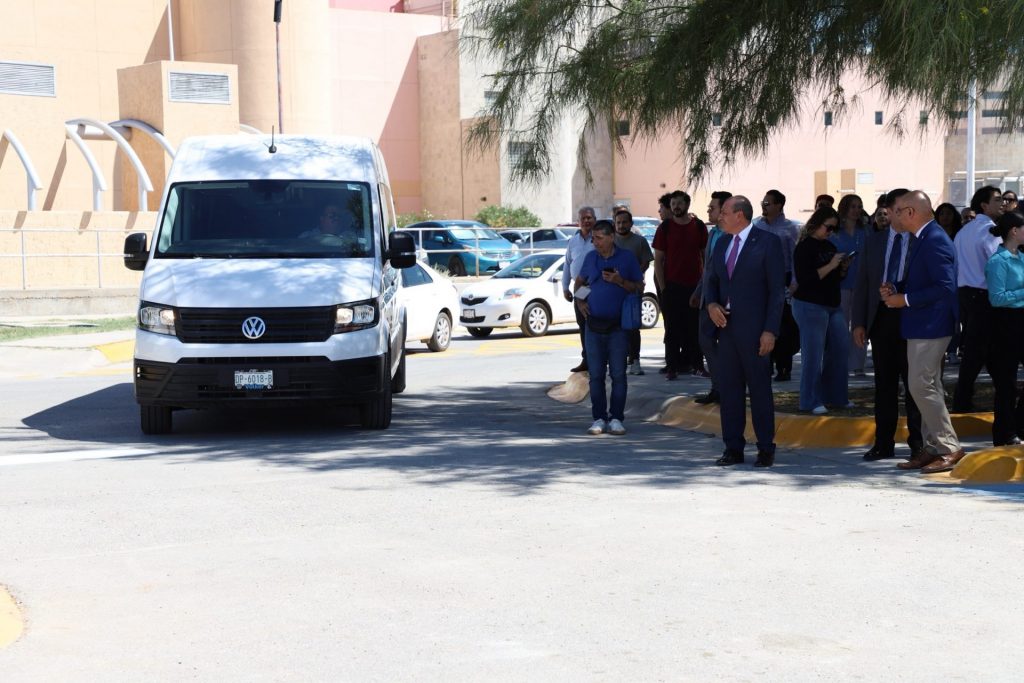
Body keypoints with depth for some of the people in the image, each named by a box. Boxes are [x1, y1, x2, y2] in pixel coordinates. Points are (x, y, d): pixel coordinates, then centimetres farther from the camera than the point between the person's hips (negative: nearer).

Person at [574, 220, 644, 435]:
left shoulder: (627, 258, 0)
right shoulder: (590, 257, 8)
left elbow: (639, 288, 1)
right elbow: (579, 281, 23)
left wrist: (620, 281, -14)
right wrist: (579, 301, 6)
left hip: (618, 325, -3)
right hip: (594, 324, 3)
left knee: (618, 374, -2)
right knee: (596, 375, 3)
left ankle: (616, 418, 4)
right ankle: (599, 418, 9)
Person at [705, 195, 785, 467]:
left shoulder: (768, 242, -6)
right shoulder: (722, 243, 14)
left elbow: (777, 289, -8)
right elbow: (712, 280, 20)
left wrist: (770, 331, -14)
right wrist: (711, 304, -3)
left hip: (754, 328, -6)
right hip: (726, 325, 6)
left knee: (760, 388, 1)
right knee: (728, 388, 7)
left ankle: (766, 449, 9)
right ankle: (733, 449, 14)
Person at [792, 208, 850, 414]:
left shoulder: (830, 246, 13)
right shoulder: (804, 247, -10)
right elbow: (804, 279, -19)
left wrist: (843, 267, -1)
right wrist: (830, 266, -20)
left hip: (833, 306, 8)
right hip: (810, 306, -8)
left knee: (839, 349, 8)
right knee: (813, 354, -4)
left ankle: (835, 397, 19)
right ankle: (811, 401, 4)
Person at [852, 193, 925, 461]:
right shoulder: (874, 241, 11)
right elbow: (862, 283, 10)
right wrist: (858, 323, 4)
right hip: (881, 316, 4)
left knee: (913, 382, 3)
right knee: (884, 382, 8)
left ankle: (917, 442, 10)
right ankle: (884, 443, 13)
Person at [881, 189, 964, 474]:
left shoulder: (935, 241, -18)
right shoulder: (923, 239, 14)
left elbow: (945, 287, -25)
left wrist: (905, 299, -20)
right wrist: (895, 290, 6)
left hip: (930, 326, -10)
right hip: (922, 325, 10)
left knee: (922, 386, -10)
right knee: (927, 387, 12)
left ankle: (949, 447, -3)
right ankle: (933, 448, 18)